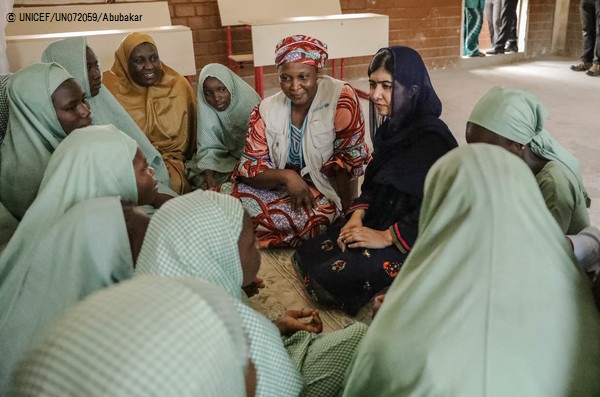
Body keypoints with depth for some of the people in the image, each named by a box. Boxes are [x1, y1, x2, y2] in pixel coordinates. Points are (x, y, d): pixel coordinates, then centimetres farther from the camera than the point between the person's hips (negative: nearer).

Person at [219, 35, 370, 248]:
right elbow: (251, 168, -6)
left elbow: (349, 160, -13)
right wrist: (286, 176, -25)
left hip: (324, 193, -2)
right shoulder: (266, 110, -2)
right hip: (280, 188, 3)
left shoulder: (341, 97, -14)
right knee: (225, 195, -20)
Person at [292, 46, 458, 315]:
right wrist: (357, 216, -6)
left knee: (330, 275, -19)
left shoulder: (432, 139, -21)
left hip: (413, 240, -8)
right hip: (377, 223, 8)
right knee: (306, 255, -2)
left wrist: (386, 237, -20)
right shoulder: (393, 126, 5)